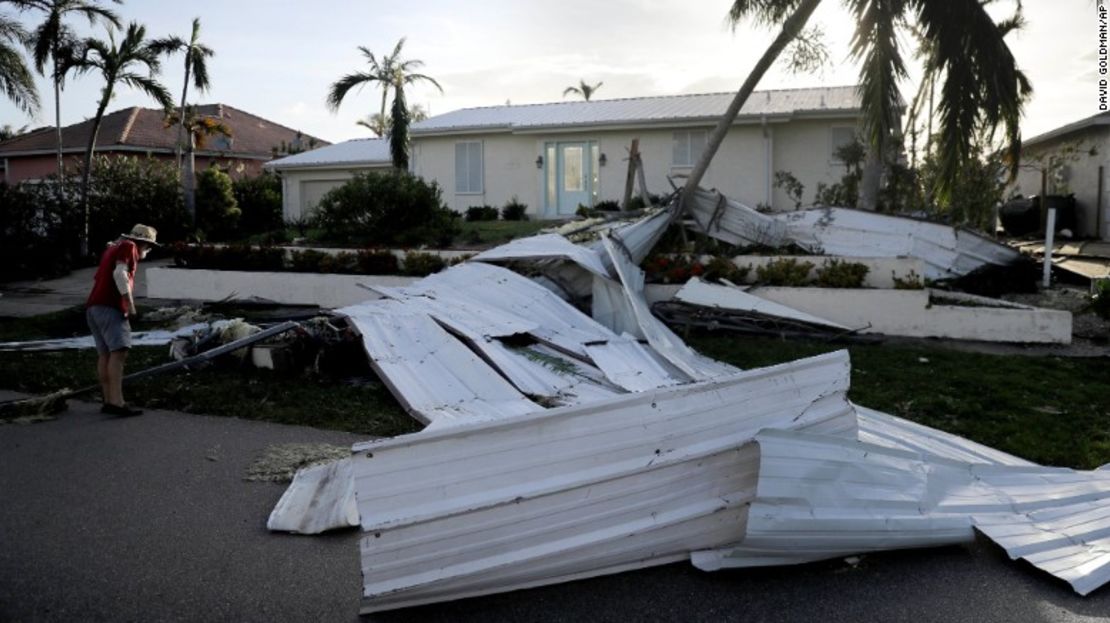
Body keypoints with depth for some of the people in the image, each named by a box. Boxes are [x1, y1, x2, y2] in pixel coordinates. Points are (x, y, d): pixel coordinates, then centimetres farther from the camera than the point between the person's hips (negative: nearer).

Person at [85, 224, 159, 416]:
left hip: (93, 307, 10)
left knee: (105, 354, 7)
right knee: (119, 351, -19)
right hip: (109, 307, -10)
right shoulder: (128, 246, 1)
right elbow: (119, 273, -14)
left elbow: (97, 279, 31)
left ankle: (109, 402, 5)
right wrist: (130, 305, -17)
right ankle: (117, 403, -30)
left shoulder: (113, 248, 29)